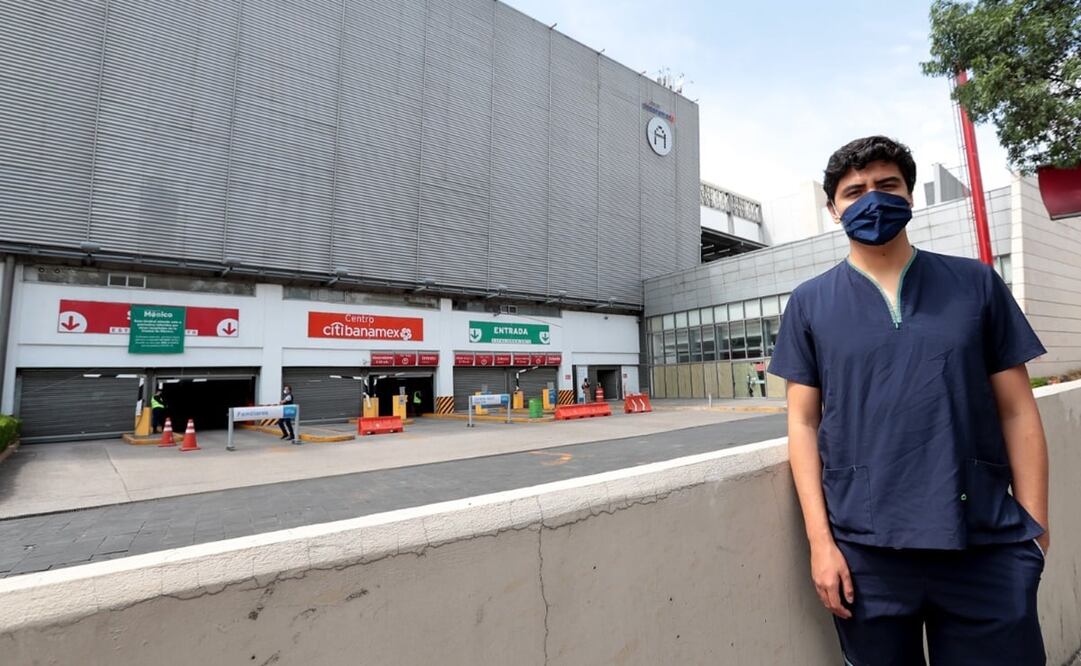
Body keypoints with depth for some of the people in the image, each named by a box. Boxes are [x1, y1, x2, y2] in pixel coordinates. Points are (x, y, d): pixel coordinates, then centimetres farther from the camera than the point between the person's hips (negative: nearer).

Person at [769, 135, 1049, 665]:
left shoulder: (976, 284, 4)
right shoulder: (809, 303, 0)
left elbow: (1017, 411, 5)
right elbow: (804, 422, -2)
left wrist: (1033, 527, 1)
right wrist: (820, 540, -5)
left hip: (987, 545, 1)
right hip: (865, 548, 0)